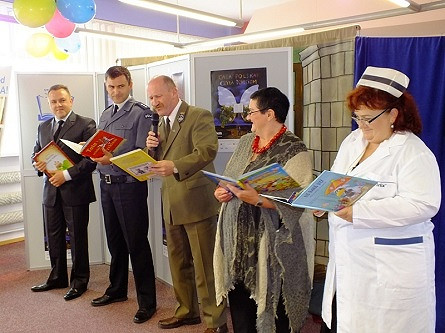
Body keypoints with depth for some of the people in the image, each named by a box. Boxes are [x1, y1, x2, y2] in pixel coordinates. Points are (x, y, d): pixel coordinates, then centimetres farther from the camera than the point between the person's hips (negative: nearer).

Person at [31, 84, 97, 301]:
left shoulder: (86, 125, -7)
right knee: (53, 237, 15)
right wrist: (38, 164, -3)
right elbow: (36, 153, 21)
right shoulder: (43, 127, 13)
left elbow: (91, 158, -13)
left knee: (78, 238, 5)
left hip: (75, 191, -6)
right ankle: (57, 277, 33)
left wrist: (66, 175, -19)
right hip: (51, 191, 6)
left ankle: (79, 281, 20)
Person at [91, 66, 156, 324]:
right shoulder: (105, 115, 16)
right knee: (115, 240, 19)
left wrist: (113, 159, -27)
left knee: (136, 243, -1)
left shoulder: (141, 113, -8)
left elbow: (142, 153, -16)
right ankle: (117, 290, 36)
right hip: (106, 184, 8)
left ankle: (147, 301, 11)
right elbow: (100, 149, 18)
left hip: (129, 184, -7)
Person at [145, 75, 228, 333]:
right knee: (178, 262, 17)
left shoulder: (199, 116, -10)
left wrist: (176, 166, -38)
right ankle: (187, 311, 34)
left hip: (197, 202, -8)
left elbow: (208, 150, -24)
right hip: (172, 205, 8)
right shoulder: (162, 123, 16)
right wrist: (152, 147, -3)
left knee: (205, 265, -1)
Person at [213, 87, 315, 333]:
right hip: (238, 241, 7)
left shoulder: (294, 150, -11)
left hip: (272, 245, -6)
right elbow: (227, 180, 19)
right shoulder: (245, 142, 12)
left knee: (273, 309, 5)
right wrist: (222, 192, -2)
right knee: (240, 309, 13)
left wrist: (257, 199, -29)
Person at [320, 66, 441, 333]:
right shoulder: (352, 141, 11)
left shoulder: (414, 153, -12)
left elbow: (422, 205, -23)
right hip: (347, 260, 7)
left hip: (390, 269, -6)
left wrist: (358, 212, -27)